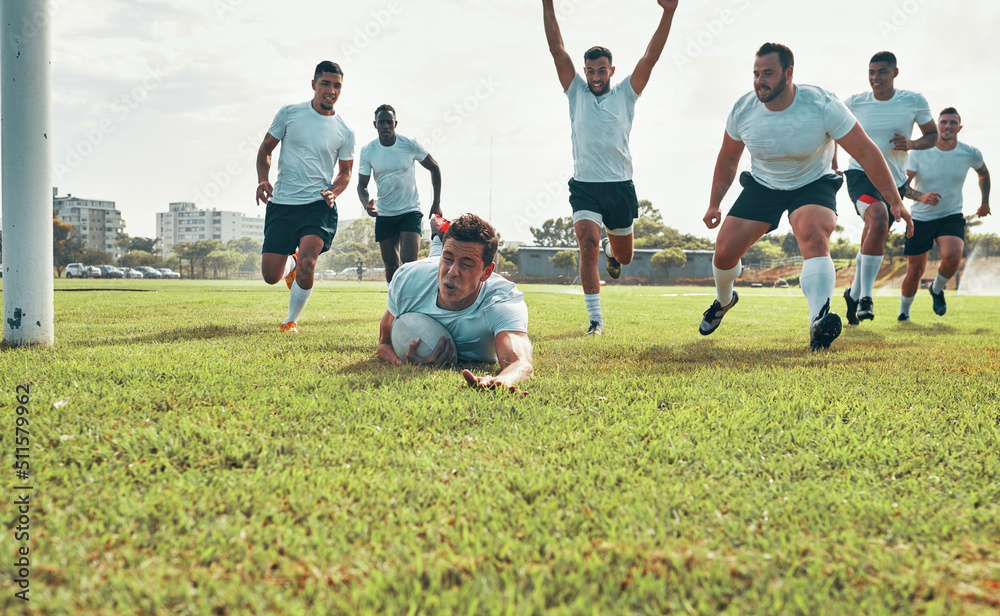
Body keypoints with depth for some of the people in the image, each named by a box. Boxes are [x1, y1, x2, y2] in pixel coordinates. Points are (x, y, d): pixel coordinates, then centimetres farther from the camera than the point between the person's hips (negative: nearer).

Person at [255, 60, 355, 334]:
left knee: (307, 263, -24)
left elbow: (345, 173, 13)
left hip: (318, 204, -1)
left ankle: (291, 320, -1)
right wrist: (263, 179, -7)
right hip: (281, 203, 1)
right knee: (271, 276, -1)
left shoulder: (345, 132, 4)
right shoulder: (289, 113, 2)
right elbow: (265, 149, 10)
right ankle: (291, 262, 37)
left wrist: (333, 192, -8)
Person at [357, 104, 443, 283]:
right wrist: (366, 203, -22)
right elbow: (362, 185, 2)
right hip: (383, 215, 2)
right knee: (391, 266, 6)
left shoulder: (410, 145, -8)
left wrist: (436, 203, 3)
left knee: (409, 261, -19)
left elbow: (434, 168, 5)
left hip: (410, 212, -2)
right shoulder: (367, 151, -4)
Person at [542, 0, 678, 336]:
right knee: (588, 245, -21)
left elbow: (651, 56, -4)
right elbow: (558, 51, -1)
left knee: (624, 256, 15)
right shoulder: (576, 92, 5)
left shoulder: (625, 94, 5)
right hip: (584, 187, -1)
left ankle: (611, 250, 54)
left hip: (620, 187, 1)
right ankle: (595, 319, -16)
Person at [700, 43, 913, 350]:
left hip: (813, 185, -3)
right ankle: (724, 300, 32)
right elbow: (728, 157, 5)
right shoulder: (742, 110, -15)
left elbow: (866, 153, -19)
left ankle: (819, 323, -50)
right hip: (761, 186, 3)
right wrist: (714, 204, 7)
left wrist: (895, 201, -20)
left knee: (814, 237, -35)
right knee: (724, 253, -5)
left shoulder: (823, 105, -25)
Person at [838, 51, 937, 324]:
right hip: (860, 175, -3)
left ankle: (854, 294, 36)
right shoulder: (854, 103, -4)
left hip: (894, 181, 3)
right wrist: (832, 168, 1)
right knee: (878, 220, -31)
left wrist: (911, 144, -14)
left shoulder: (914, 101, -3)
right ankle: (865, 298, -25)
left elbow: (933, 135, 7)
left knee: (874, 242, 10)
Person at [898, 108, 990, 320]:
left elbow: (984, 174, 18)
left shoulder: (971, 154, -4)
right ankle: (903, 311, 29)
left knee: (953, 257, -29)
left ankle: (937, 289, 4)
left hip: (951, 217, 1)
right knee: (914, 272, 3)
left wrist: (985, 202, 20)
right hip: (920, 218, 0)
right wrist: (921, 196, -32)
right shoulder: (920, 153, -11)